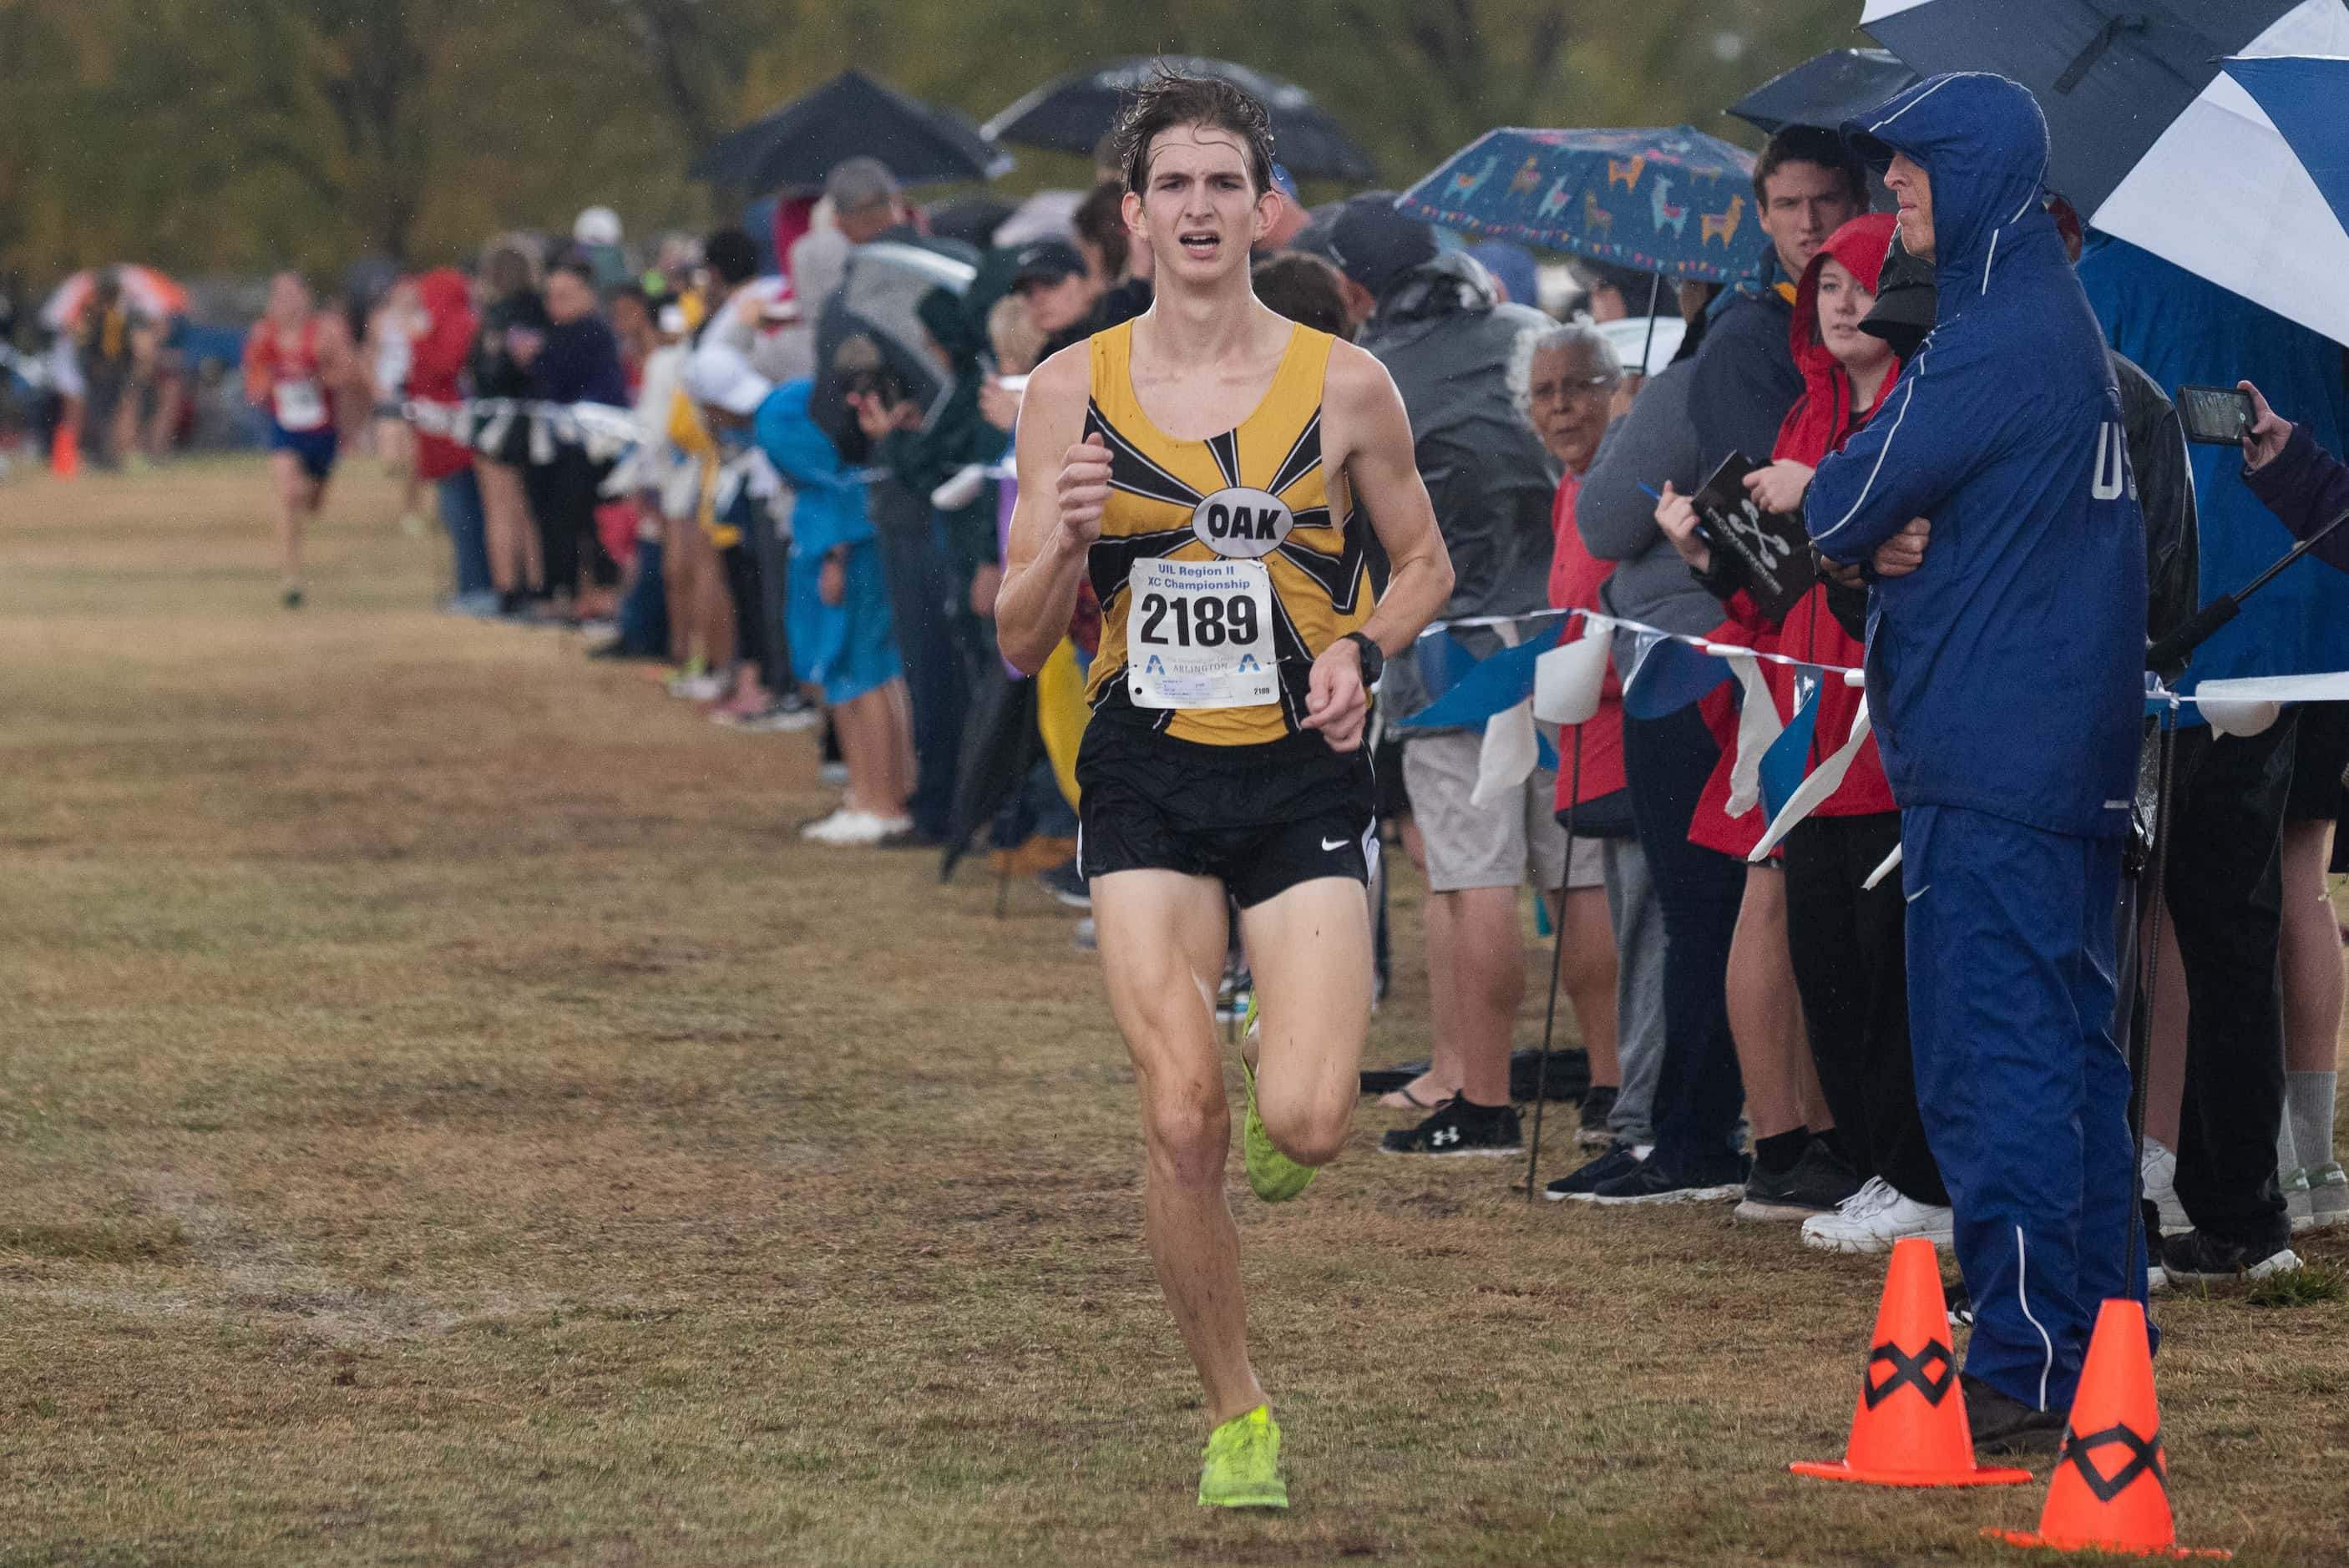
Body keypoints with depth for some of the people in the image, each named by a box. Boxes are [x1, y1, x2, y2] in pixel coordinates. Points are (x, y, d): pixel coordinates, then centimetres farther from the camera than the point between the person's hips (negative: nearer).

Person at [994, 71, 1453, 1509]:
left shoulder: (1343, 387, -1)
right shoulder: (1073, 390, 2)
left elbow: (1425, 564, 13)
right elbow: (1021, 644, 4)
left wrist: (1361, 650, -7)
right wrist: (1064, 539, -16)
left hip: (1304, 776, -1)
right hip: (1149, 783, 1)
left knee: (1306, 1123, -15)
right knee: (1182, 1123, -10)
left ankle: (1283, 1048, 24)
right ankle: (1238, 1417, 9)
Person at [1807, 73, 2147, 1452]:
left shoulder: (1996, 342, -15)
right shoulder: (2068, 327, 17)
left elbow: (1842, 506, -13)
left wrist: (1850, 518, 9)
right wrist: (1894, 537, -4)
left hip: (1993, 768, -10)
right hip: (2083, 757, 10)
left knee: (1995, 1066, -9)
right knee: (2074, 1053, 13)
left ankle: (2023, 1377, -10)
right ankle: (2099, 1355, 19)